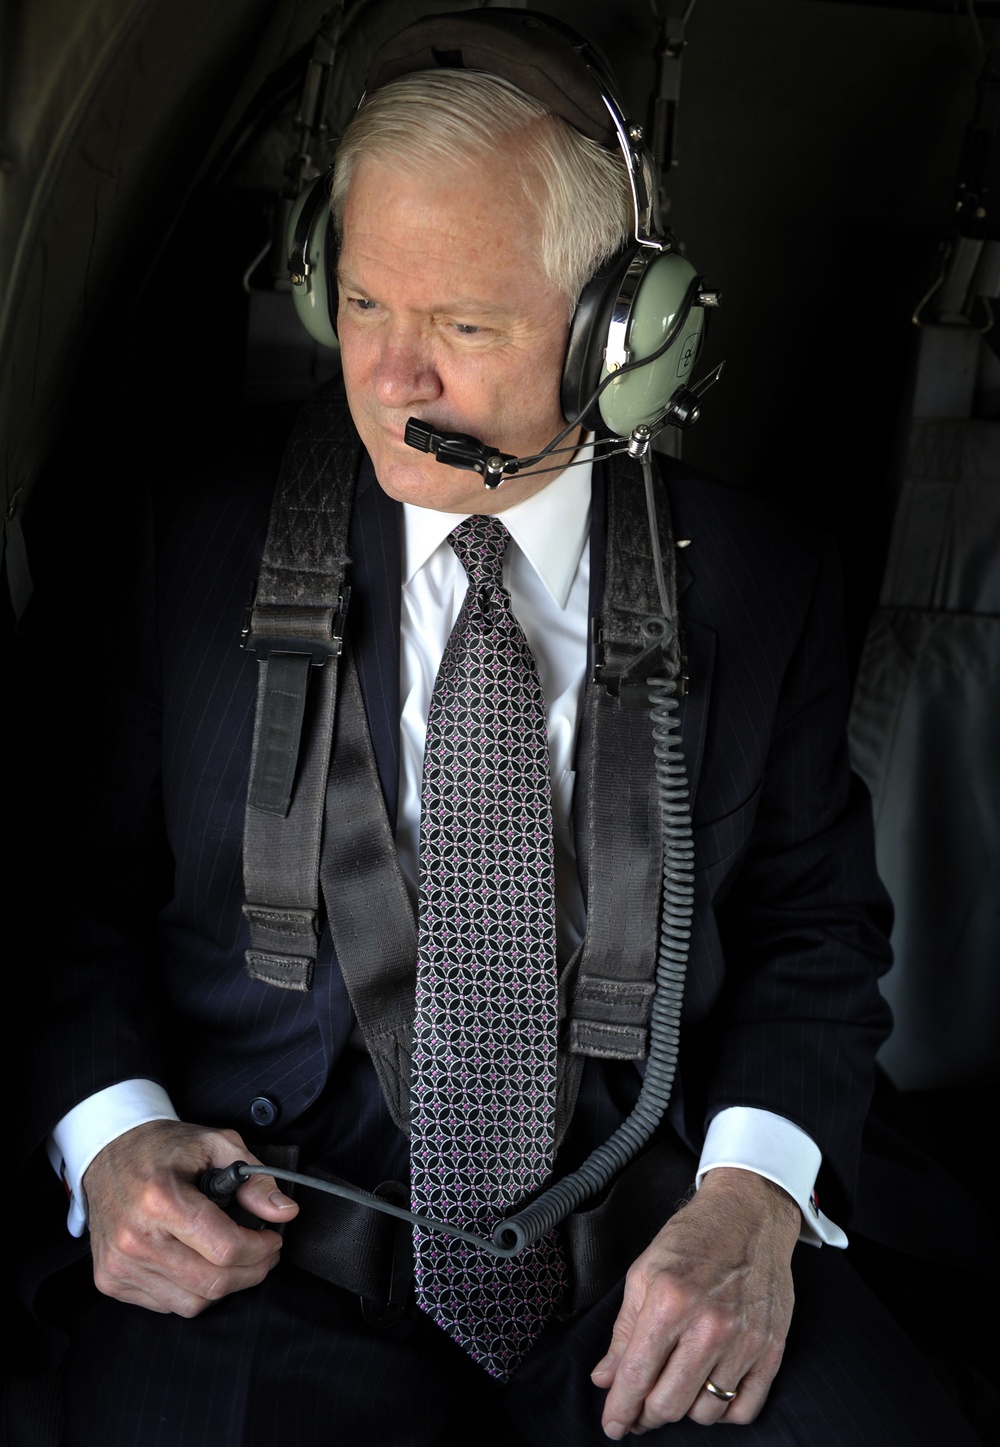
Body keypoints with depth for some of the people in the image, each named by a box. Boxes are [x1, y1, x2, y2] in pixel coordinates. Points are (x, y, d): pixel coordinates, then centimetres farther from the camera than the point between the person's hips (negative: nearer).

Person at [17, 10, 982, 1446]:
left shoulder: (760, 580, 2)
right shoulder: (209, 544, 0)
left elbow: (815, 917, 7)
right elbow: (84, 881, 6)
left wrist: (752, 1193, -10)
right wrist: (112, 1134, -11)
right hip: (281, 1200, 0)